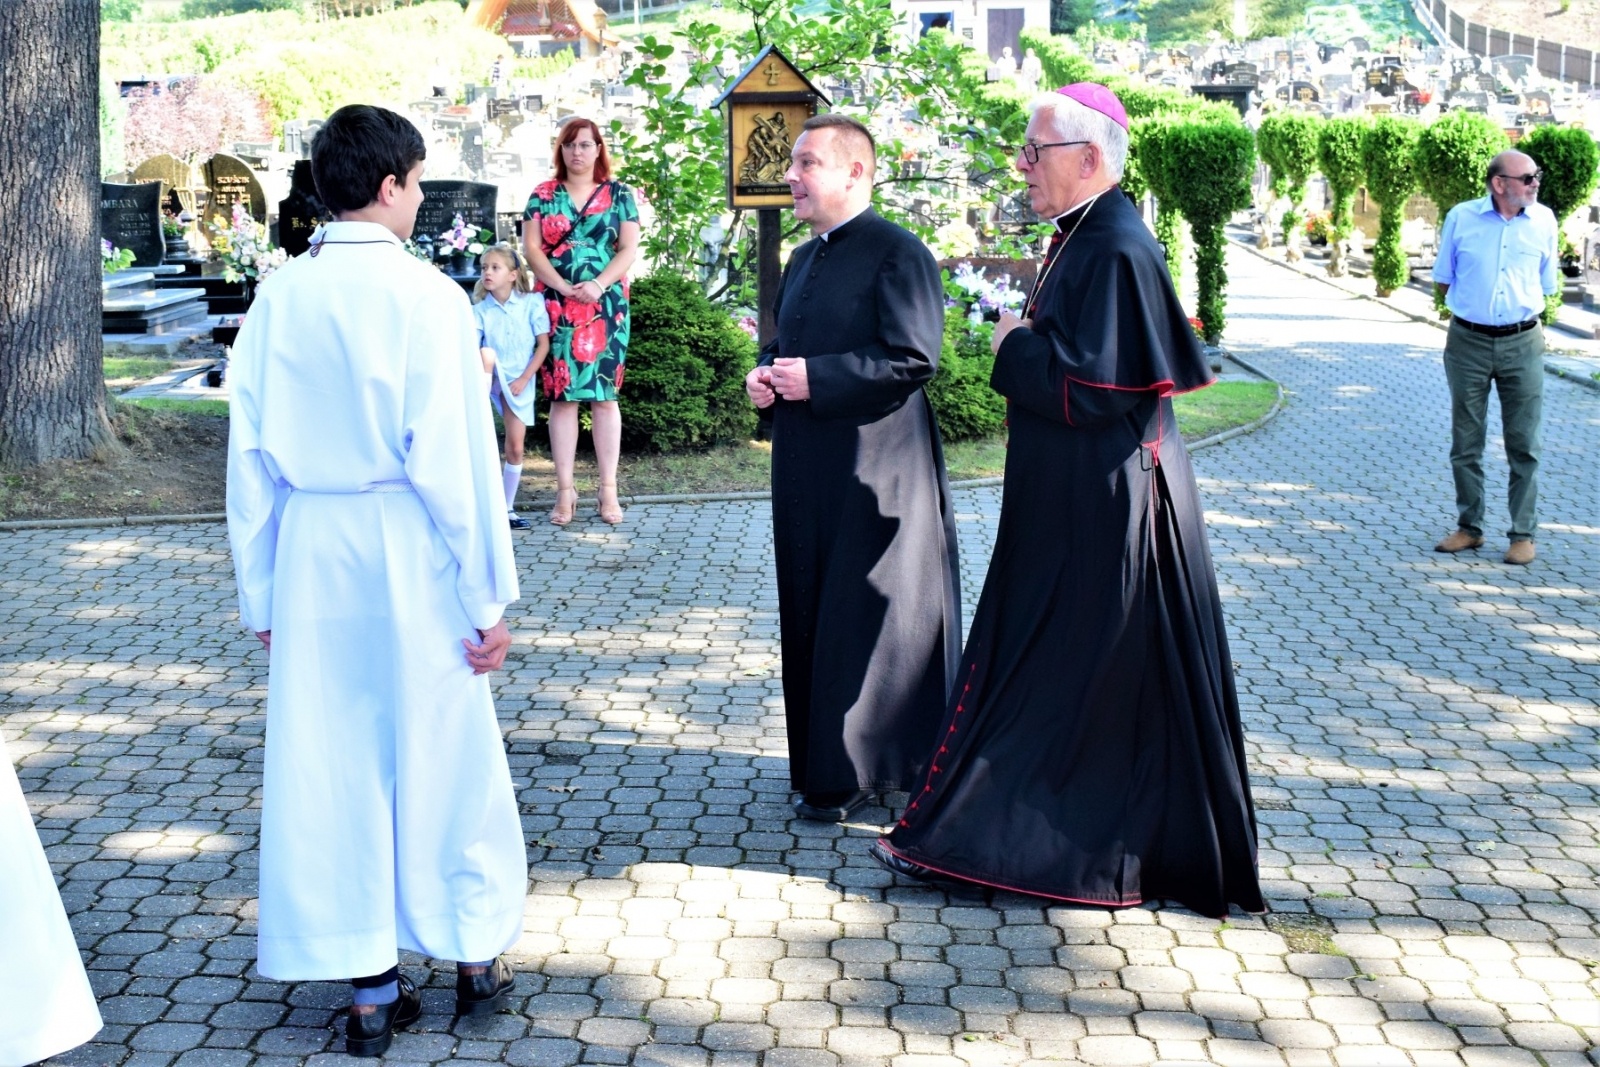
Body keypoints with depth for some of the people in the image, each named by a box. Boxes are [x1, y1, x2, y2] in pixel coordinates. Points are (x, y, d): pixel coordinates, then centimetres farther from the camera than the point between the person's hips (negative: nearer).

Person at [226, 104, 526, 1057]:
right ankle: (476, 955, 27)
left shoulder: (278, 299, 1)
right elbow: (457, 456, -13)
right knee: (443, 752, 12)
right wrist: (489, 594, -7)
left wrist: (260, 592, 12)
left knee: (330, 760, 11)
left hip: (310, 551, 4)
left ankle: (371, 989, 19)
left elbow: (250, 457, 4)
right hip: (409, 550, -3)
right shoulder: (426, 296, -12)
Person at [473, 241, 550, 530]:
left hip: (519, 383, 0)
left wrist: (523, 379, -11)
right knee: (487, 353, -35)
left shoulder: (532, 303, -5)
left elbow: (543, 345, -5)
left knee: (515, 447, -2)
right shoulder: (480, 310, -2)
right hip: (491, 378, 0)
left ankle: (507, 509, 11)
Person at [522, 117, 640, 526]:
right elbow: (531, 247, 1)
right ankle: (565, 490, 1)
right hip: (557, 305, 1)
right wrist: (564, 287, -12)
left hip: (605, 305, 0)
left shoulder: (618, 194, 7)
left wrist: (599, 284, -14)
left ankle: (609, 490, 3)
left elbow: (630, 248, 1)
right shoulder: (543, 196, 9)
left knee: (604, 394, 0)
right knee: (561, 394, -2)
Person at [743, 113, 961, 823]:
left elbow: (913, 360, -19)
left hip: (875, 472, -9)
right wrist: (766, 375, 3)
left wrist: (814, 378, -19)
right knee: (811, 617, 12)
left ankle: (862, 773, 8)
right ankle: (824, 768, 22)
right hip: (807, 472, 9)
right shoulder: (804, 260, 17)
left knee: (870, 621, -1)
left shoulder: (898, 254, -10)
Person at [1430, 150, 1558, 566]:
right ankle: (1469, 527, 21)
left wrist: (1521, 305, 2)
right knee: (1465, 441, 8)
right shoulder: (1461, 217, -1)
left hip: (1522, 343, 0)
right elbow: (1443, 282, 9)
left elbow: (1547, 286, 10)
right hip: (1468, 341, 0)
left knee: (1523, 443, 2)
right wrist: (1473, 302, 1)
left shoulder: (1544, 220, 1)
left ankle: (1523, 533, 10)